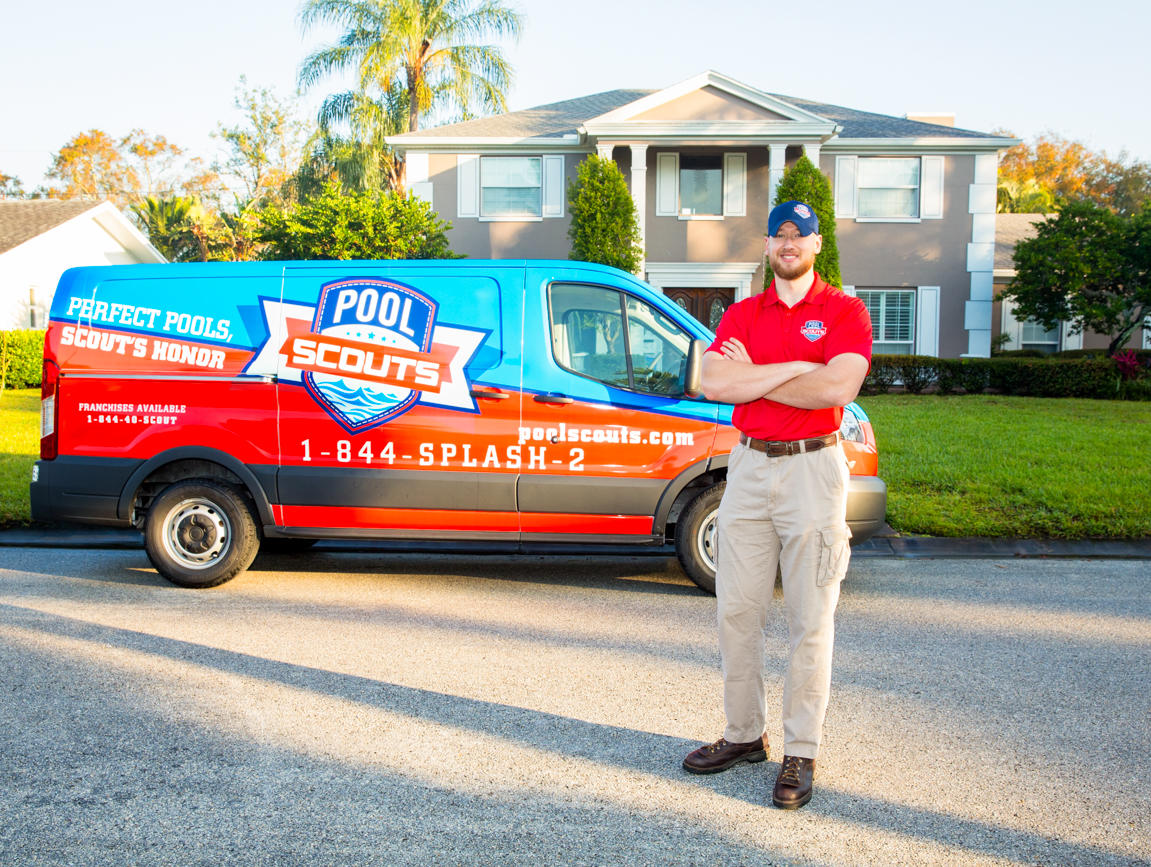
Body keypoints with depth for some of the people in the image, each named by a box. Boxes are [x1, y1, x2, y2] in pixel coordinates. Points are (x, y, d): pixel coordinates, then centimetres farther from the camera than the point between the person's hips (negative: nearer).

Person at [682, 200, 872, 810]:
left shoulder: (845, 312, 1)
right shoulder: (741, 314, 11)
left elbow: (838, 387, -17)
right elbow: (713, 383, -7)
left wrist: (753, 380, -10)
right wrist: (794, 368, -12)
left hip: (813, 468, -4)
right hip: (748, 465, 4)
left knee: (809, 620, 0)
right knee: (736, 611, 9)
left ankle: (801, 753, 10)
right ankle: (744, 734, 23)